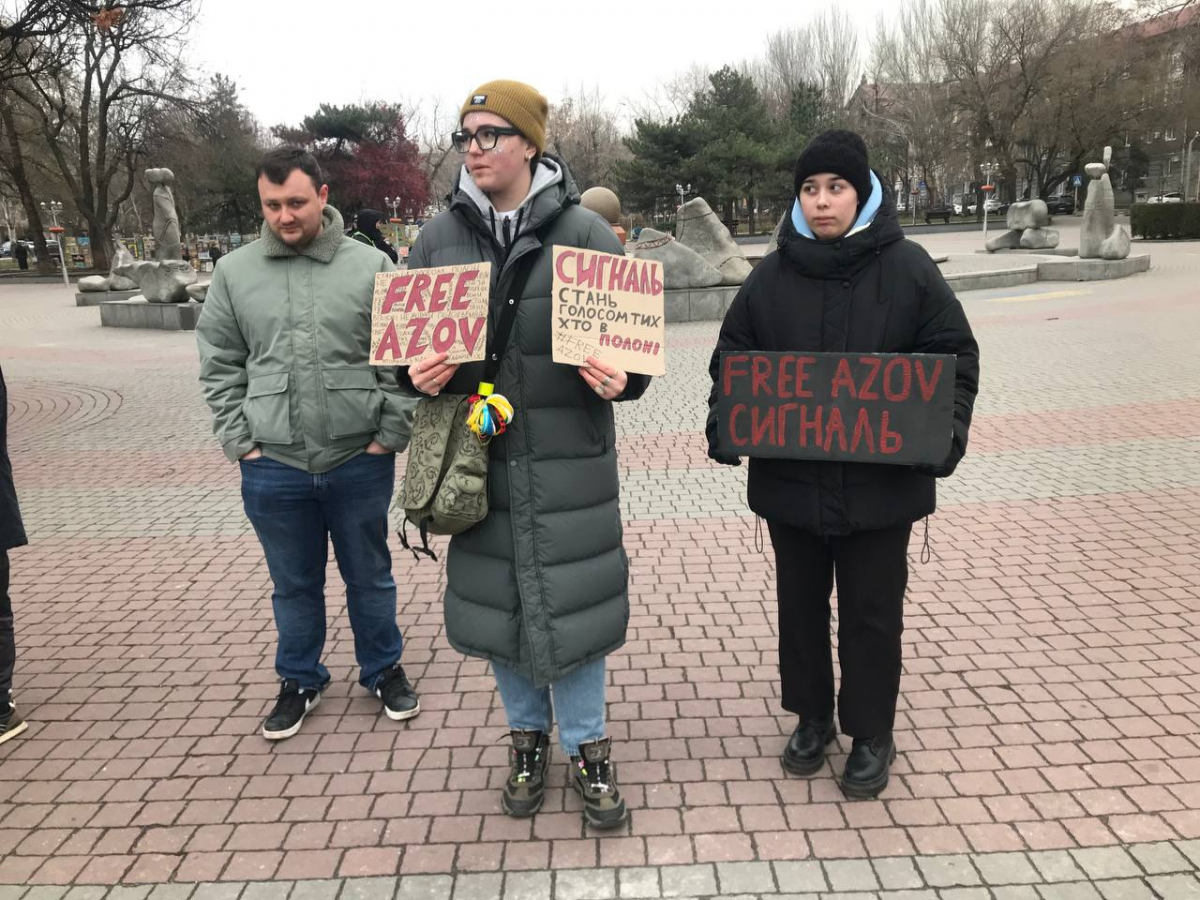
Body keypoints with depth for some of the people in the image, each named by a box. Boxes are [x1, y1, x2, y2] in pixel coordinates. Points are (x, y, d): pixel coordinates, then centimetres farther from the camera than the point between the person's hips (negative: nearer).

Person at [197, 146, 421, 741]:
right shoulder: (235, 273, 2)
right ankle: (300, 681, 38)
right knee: (294, 583, 17)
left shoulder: (371, 267, -4)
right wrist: (240, 442, -1)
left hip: (360, 462, -1)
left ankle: (383, 670, 37)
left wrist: (389, 436, -6)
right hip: (272, 467, 2)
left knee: (370, 576, 16)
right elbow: (219, 366, 6)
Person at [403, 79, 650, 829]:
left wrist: (622, 378, -20)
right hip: (479, 456, 3)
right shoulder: (439, 239, 6)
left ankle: (586, 745, 26)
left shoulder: (586, 233, -2)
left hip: (569, 458, -2)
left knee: (571, 599, 4)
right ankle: (528, 733, 34)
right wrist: (419, 372, -10)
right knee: (497, 599, 11)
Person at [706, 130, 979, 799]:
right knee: (801, 604, 17)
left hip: (880, 481, -2)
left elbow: (955, 356, -1)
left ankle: (872, 734, 31)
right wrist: (725, 424, -11)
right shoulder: (772, 275, 1)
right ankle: (812, 718, 38)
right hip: (790, 477, 2)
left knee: (872, 611, 11)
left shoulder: (907, 267, -4)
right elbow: (733, 360, 5)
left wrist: (947, 430, -16)